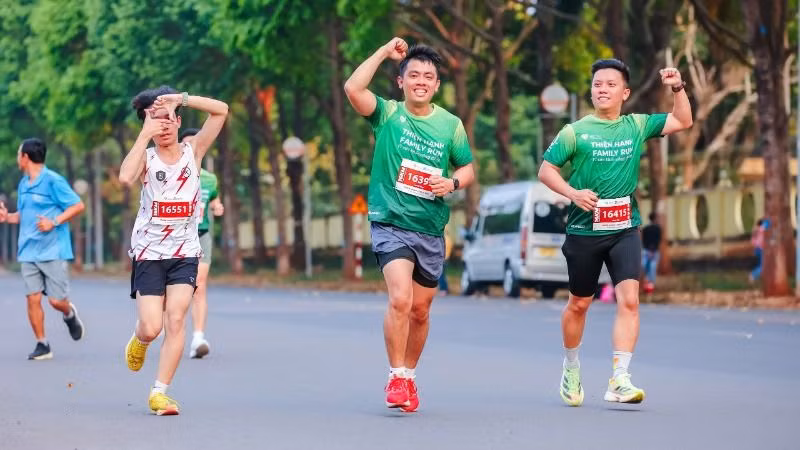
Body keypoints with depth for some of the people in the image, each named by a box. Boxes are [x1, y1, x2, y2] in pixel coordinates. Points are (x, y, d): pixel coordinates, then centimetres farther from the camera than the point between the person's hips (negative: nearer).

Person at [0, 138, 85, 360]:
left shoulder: (53, 181, -9)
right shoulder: (23, 184, 14)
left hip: (53, 251, -6)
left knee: (56, 300, -4)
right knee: (33, 298, -2)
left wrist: (54, 222, -18)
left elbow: (78, 205, -9)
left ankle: (70, 314, 30)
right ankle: (42, 345, 6)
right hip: (28, 252, 6)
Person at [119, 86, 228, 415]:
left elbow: (221, 111, -8)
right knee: (151, 327, -6)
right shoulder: (147, 156, -4)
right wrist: (145, 134, -23)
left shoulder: (193, 151, 2)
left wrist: (181, 99, -16)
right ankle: (138, 341, 31)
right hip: (148, 253, -1)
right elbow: (125, 178, -27)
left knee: (175, 319, -14)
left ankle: (160, 392, -8)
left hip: (184, 253, 1)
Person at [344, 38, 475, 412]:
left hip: (431, 229, 4)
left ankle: (409, 377, 32)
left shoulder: (451, 125, 5)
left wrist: (453, 182, -9)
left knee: (420, 311, 13)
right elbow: (353, 88, -20)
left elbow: (468, 168, 13)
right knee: (400, 299, -22)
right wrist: (385, 52, -14)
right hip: (390, 224, -4)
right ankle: (396, 378, -10)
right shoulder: (388, 114, -3)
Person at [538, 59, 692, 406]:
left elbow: (683, 121, 15)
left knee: (629, 299, -16)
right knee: (579, 303, 12)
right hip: (584, 230, -1)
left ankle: (620, 380, -19)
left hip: (625, 230, 1)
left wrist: (678, 88, -1)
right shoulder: (575, 132, -2)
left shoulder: (637, 126, 6)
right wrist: (573, 193, -16)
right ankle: (571, 367, 36)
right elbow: (545, 170, -1)